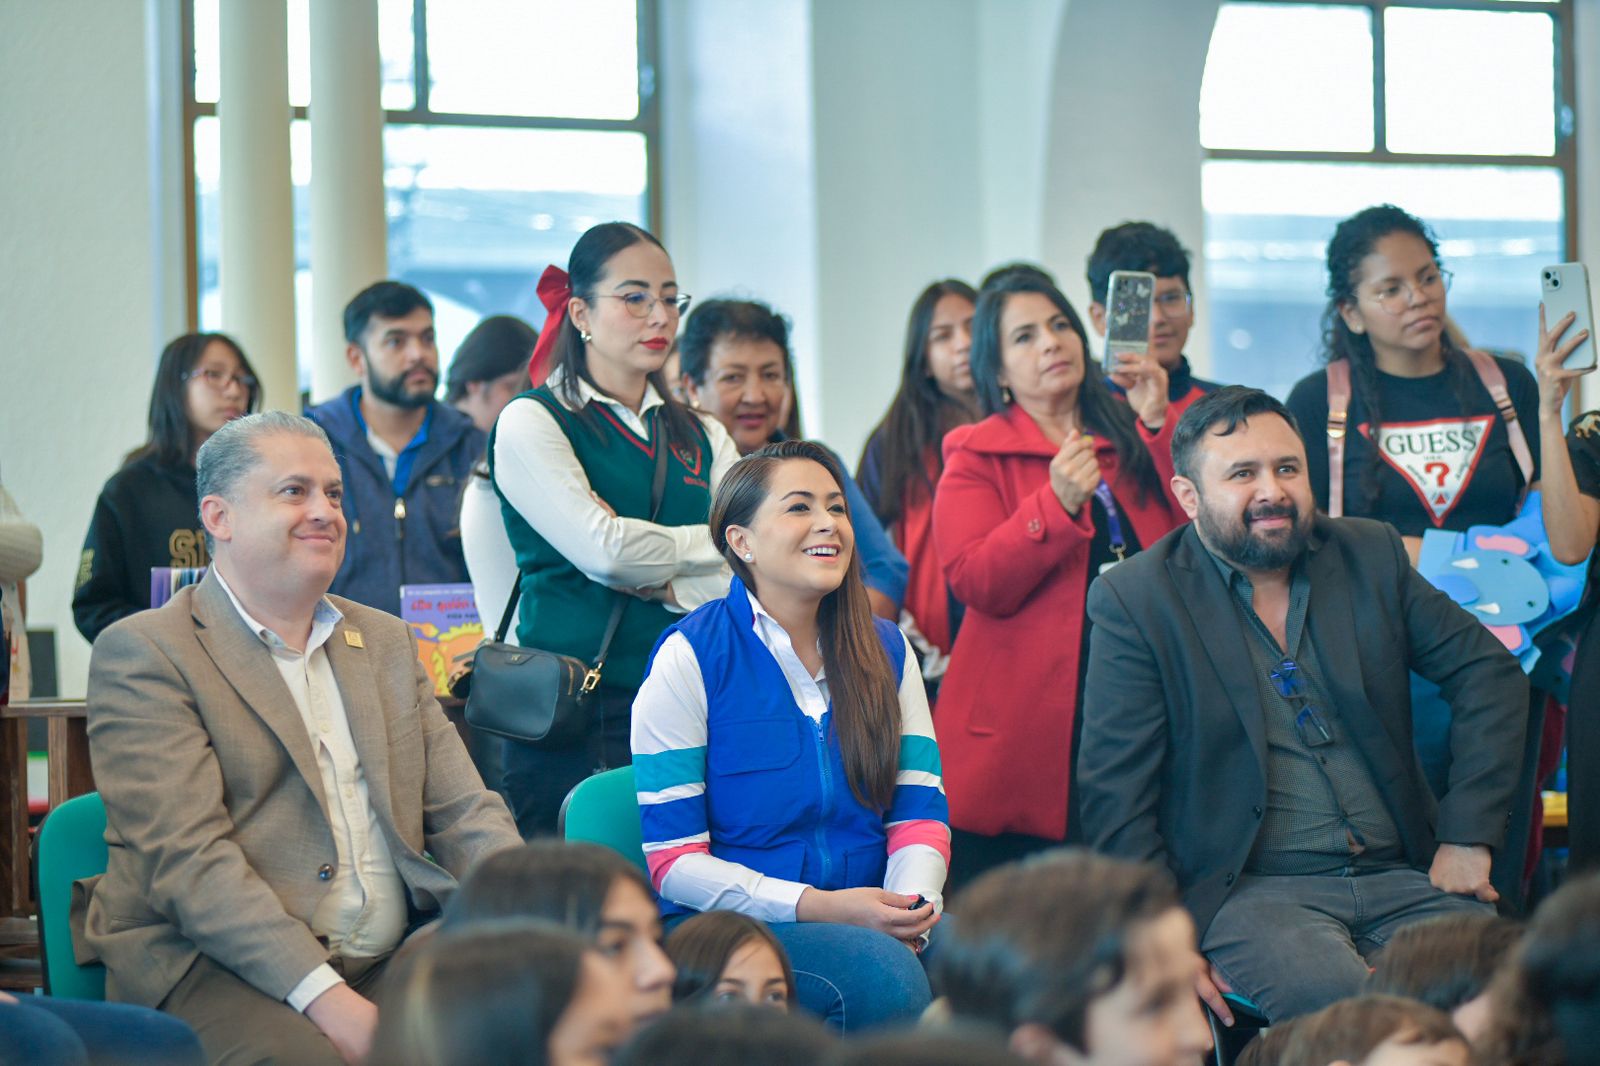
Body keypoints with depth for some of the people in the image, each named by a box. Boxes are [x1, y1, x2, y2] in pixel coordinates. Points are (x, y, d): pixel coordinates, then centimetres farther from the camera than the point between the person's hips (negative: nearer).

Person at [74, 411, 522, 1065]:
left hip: (388, 961, 6)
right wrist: (323, 997, -24)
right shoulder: (143, 654, -1)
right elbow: (186, 858, -12)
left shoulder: (387, 642, 21)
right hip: (216, 969, -5)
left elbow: (464, 814, 17)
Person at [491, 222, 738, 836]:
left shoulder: (701, 436, 17)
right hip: (577, 714, -4)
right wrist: (710, 542, 2)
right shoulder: (531, 422, 1)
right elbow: (600, 548, -12)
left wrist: (658, 581, -10)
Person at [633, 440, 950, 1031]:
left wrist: (911, 905, -16)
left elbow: (918, 811, 8)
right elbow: (673, 861, -7)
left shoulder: (887, 651, 11)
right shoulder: (689, 659, -4)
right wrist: (818, 908, -19)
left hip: (866, 918, 4)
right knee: (883, 974, -35)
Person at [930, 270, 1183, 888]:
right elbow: (975, 583, -9)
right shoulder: (977, 459, 5)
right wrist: (1057, 505, -19)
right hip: (1024, 721, -3)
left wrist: (1158, 428, -2)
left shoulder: (1131, 438, 16)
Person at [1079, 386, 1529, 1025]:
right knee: (1331, 996, -35)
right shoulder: (1134, 600, 0)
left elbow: (1489, 673, 13)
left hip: (1402, 877, 4)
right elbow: (1116, 792, -3)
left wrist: (1468, 833, 2)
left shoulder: (1371, 554, 11)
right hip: (1250, 892, -4)